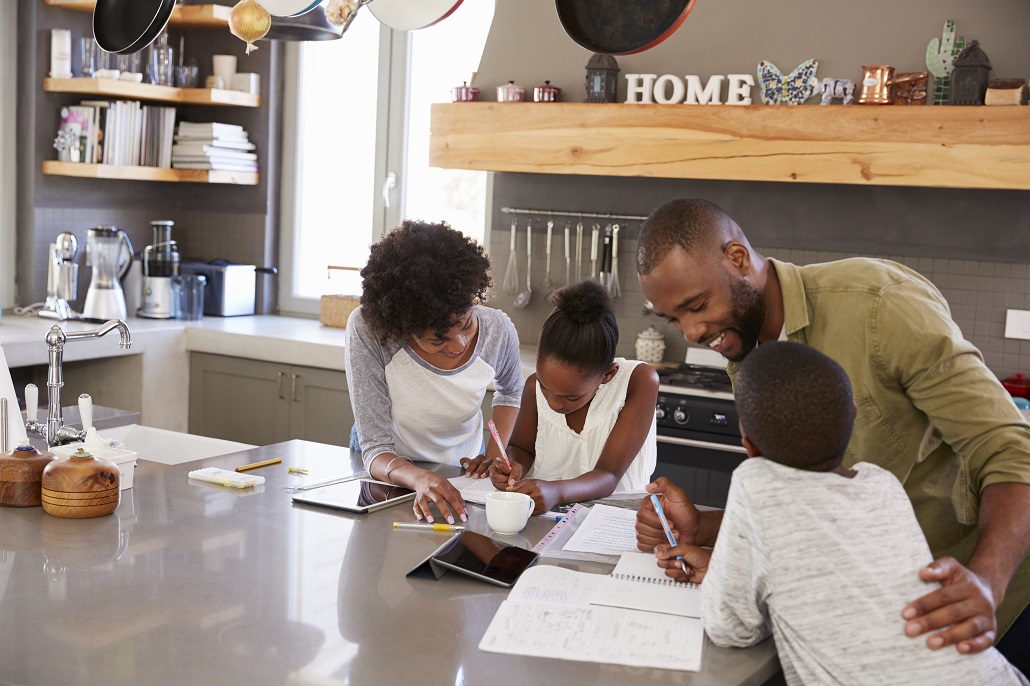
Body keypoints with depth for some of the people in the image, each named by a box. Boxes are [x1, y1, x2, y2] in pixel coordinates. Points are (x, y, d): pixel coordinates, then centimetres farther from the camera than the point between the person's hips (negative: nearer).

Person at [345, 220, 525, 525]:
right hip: (387, 472, 0)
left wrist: (495, 453, -7)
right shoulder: (367, 329, -28)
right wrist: (419, 478, -47)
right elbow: (375, 450, -27)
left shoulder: (498, 330, -18)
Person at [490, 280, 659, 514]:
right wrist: (515, 469, -11)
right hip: (541, 513, 2)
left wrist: (557, 492, -38)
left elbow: (609, 476, -19)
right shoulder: (536, 385, -5)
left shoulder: (638, 381, -16)